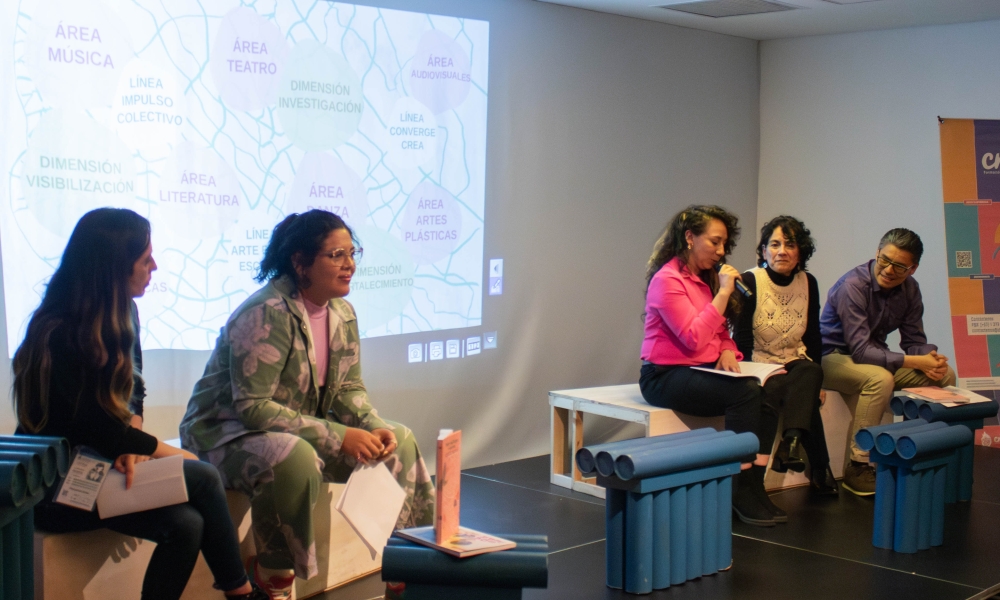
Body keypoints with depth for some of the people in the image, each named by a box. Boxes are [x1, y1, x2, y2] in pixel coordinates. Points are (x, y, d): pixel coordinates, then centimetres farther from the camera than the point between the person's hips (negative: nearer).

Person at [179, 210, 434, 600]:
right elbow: (252, 407, -29)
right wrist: (338, 437, -31)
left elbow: (349, 388, 7)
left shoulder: (342, 313, 1)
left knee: (399, 440, 2)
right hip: (227, 435, -8)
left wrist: (374, 428, -16)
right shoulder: (267, 314, -25)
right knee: (293, 457, -40)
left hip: (302, 431, 8)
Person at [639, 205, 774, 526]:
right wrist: (723, 293, -17)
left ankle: (755, 484, -22)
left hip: (703, 372, 7)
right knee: (745, 392, -30)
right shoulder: (667, 280, -10)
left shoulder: (707, 278, 16)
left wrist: (727, 352, -2)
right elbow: (694, 339, -19)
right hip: (665, 377, -7)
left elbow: (721, 333, 21)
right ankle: (743, 493, -22)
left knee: (764, 391, -21)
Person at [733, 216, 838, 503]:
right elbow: (742, 339, -11)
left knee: (810, 373, -31)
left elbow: (813, 337, 11)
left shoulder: (808, 283, 6)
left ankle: (791, 441, -39)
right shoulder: (750, 281, -9)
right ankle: (818, 469, -20)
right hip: (760, 365, -4)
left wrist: (814, 378, 1)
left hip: (797, 365, 4)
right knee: (805, 397, -29)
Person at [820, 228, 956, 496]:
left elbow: (914, 340, 3)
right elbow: (860, 351, -28)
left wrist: (930, 358, -22)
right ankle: (857, 467, -25)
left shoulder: (909, 288, -1)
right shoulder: (853, 285, -24)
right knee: (880, 379, -37)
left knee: (945, 376, -6)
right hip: (834, 357, -7)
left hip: (874, 355, 7)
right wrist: (916, 362, -32)